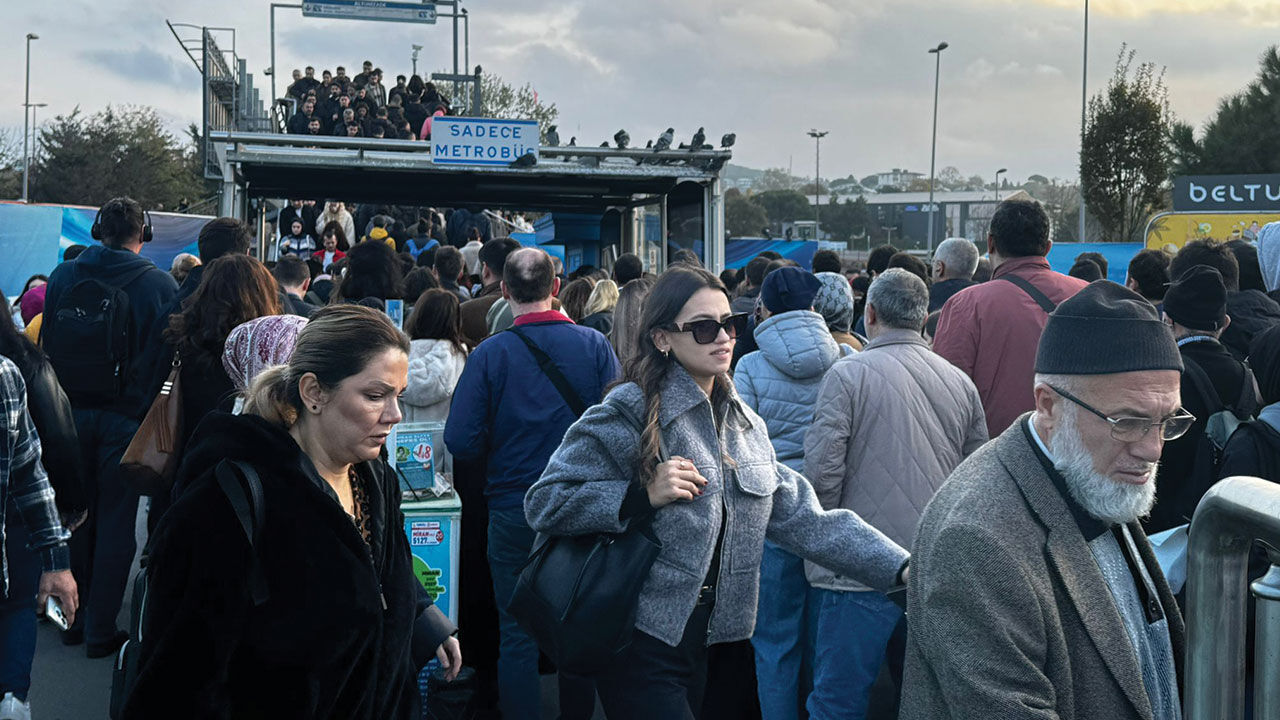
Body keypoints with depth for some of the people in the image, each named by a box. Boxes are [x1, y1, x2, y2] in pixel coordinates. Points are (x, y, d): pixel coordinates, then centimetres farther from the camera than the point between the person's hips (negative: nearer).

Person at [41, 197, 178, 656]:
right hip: (125, 419, -3)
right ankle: (101, 631, 10)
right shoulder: (159, 284, -9)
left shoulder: (62, 277, 1)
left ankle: (73, 618, 25)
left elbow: (46, 347, 5)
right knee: (115, 524, 5)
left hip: (71, 416, 4)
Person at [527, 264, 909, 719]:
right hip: (640, 644, -7)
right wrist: (644, 495, -24)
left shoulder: (745, 424, 9)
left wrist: (902, 567, -3)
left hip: (701, 638, 7)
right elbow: (544, 502, -15)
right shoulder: (631, 413, -13)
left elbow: (803, 518, 5)